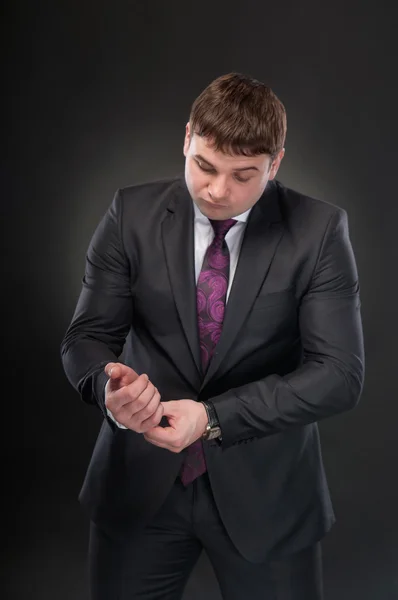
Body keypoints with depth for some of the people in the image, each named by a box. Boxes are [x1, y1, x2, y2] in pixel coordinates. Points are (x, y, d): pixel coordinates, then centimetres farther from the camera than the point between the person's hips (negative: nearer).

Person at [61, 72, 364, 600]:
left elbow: (339, 373, -14)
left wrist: (214, 417, -24)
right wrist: (111, 388, -26)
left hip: (265, 493, -1)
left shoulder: (319, 231, -10)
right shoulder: (132, 215, -5)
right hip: (141, 482, 2)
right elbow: (89, 335, -2)